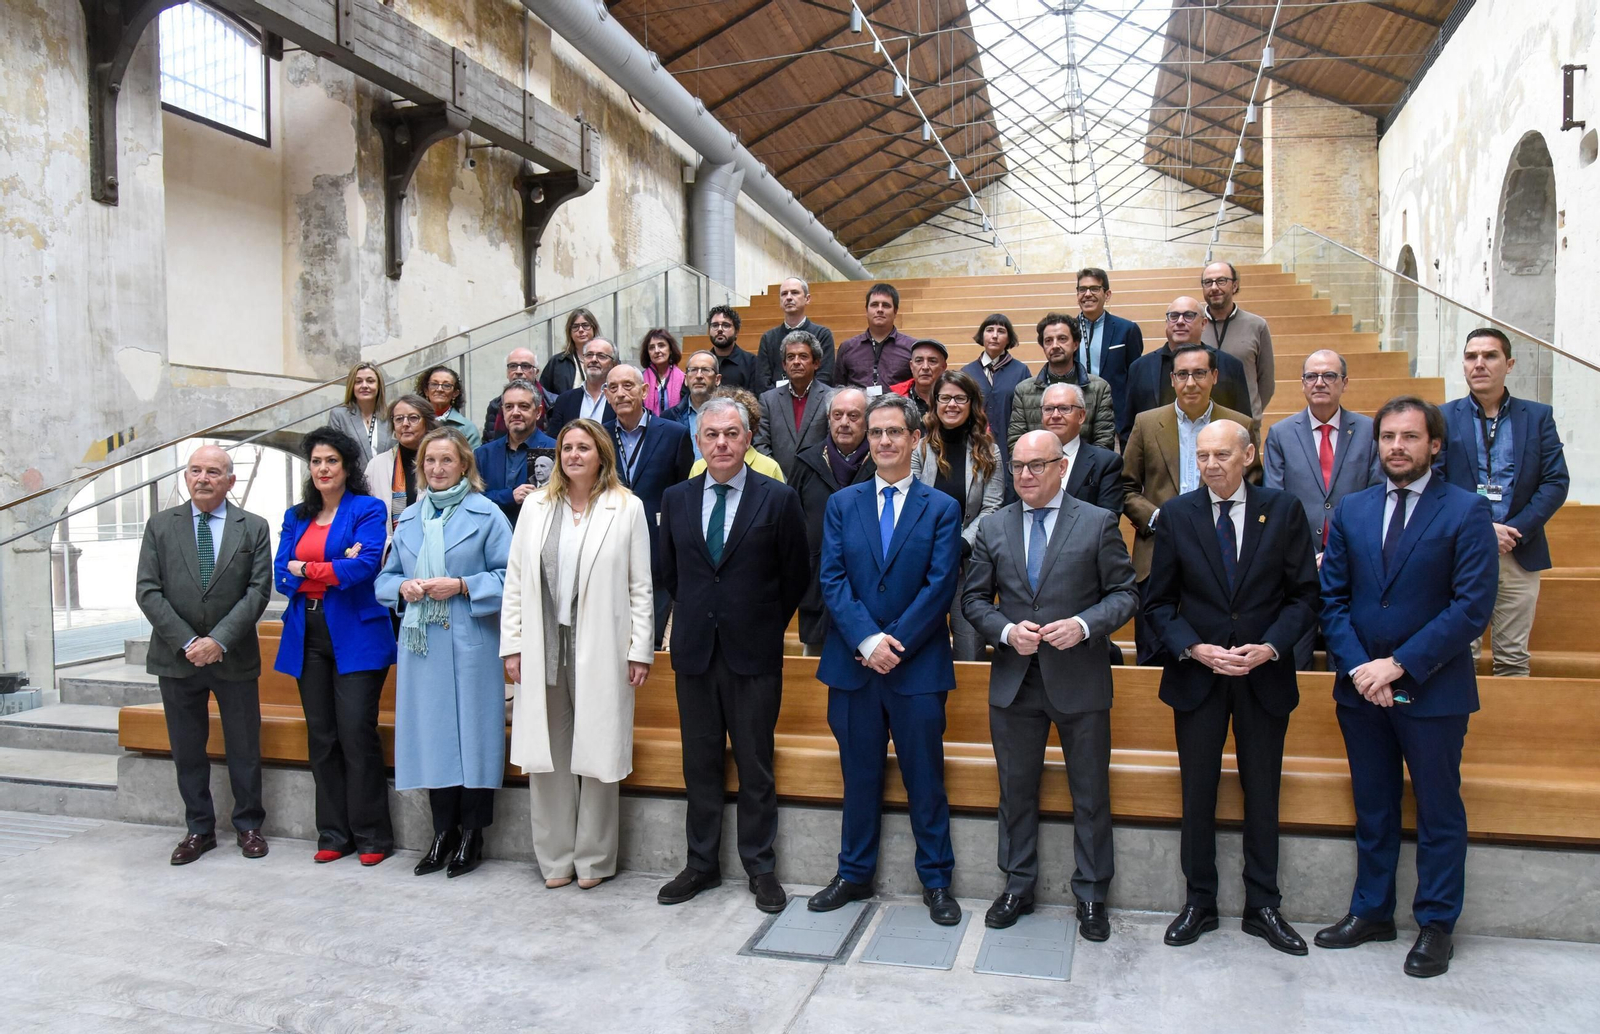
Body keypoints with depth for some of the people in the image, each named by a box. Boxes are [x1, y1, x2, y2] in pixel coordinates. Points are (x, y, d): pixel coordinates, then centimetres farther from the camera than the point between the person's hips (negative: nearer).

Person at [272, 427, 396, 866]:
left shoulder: (368, 510, 0)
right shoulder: (296, 516, 16)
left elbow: (365, 566, -15)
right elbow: (282, 575, 5)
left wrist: (305, 569, -6)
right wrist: (334, 568, -10)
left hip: (356, 636, -5)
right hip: (308, 636, 5)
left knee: (357, 734, -7)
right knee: (321, 737, 8)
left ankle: (372, 835, 4)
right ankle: (333, 834, 18)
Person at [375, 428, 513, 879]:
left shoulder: (486, 514, -1)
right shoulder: (408, 518, 15)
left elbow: (509, 576, -5)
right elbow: (386, 577, 19)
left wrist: (461, 586, -15)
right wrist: (403, 586, -3)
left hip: (470, 643, -5)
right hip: (421, 642, 5)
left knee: (471, 731, -2)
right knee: (430, 732, 7)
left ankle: (471, 836, 10)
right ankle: (443, 833, 18)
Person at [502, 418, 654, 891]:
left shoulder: (627, 507, 1)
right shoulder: (537, 506, 9)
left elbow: (640, 586, -1)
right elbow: (515, 580, 9)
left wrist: (640, 651, -5)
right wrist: (512, 646, 3)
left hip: (600, 649, -3)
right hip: (543, 646, 3)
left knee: (597, 754, 3)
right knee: (548, 753, 7)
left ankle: (594, 859, 17)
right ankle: (556, 857, 20)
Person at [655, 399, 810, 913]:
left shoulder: (778, 499, -4)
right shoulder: (676, 499, 6)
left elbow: (796, 574, 2)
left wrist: (767, 626, 6)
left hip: (754, 652, -3)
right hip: (694, 649, 3)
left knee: (756, 766, 5)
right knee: (700, 764, 11)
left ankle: (760, 868, 18)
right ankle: (701, 863, 24)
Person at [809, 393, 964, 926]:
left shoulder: (941, 508, 2)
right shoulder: (842, 504, 7)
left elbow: (940, 586, -6)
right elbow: (832, 580, -1)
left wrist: (895, 644, -14)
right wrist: (867, 641, -14)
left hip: (918, 664, -2)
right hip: (853, 663, 2)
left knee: (925, 779, 7)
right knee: (859, 777, 13)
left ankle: (936, 881, 22)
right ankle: (854, 874, 27)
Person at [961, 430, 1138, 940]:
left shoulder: (1098, 523, -2)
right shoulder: (992, 527, 6)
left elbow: (1125, 594, -2)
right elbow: (974, 598, 7)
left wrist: (1085, 624, -19)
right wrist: (1006, 630, -11)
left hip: (1080, 680, -2)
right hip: (1013, 682, 3)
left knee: (1090, 796, 8)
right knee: (1015, 791, 13)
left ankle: (1091, 896, 24)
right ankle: (1017, 887, 29)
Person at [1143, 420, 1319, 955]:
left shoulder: (1283, 510, -1)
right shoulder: (1176, 515, -1)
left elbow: (1303, 594, -1)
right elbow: (1158, 602, 1)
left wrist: (1270, 647, -15)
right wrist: (1193, 649, -14)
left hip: (1265, 675, 0)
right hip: (1196, 674, 0)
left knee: (1262, 794, 10)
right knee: (1197, 793, 8)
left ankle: (1263, 907, 24)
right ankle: (1199, 902, 23)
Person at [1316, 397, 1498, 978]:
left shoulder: (1467, 512, -7)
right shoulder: (1351, 510, 6)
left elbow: (1474, 607, -13)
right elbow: (1332, 598, 4)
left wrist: (1399, 665, -16)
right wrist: (1358, 667, -9)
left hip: (1432, 688, -4)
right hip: (1360, 686, 4)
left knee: (1438, 812, 9)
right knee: (1372, 809, 15)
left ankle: (1436, 925, 24)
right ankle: (1371, 912, 28)